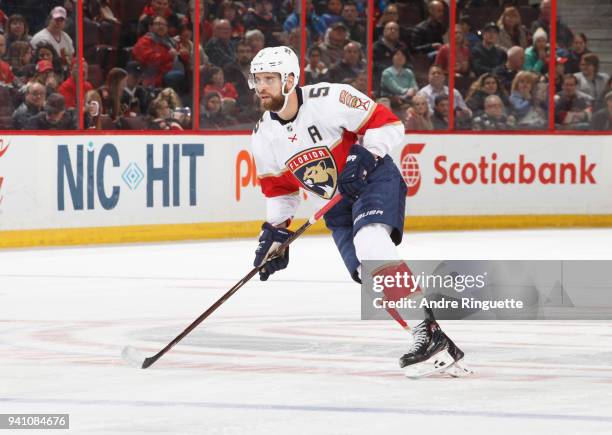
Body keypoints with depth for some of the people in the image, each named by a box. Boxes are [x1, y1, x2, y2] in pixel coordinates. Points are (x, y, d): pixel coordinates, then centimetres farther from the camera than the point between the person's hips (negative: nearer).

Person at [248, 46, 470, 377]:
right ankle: (441, 347, -8)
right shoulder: (263, 137, 0)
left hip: (375, 179, -6)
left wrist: (364, 157, -26)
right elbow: (279, 189, 14)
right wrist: (274, 232, 7)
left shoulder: (329, 99, -20)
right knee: (371, 273, -11)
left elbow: (388, 124, -15)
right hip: (337, 208, 6)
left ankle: (428, 328, -37)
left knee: (370, 242, -32)